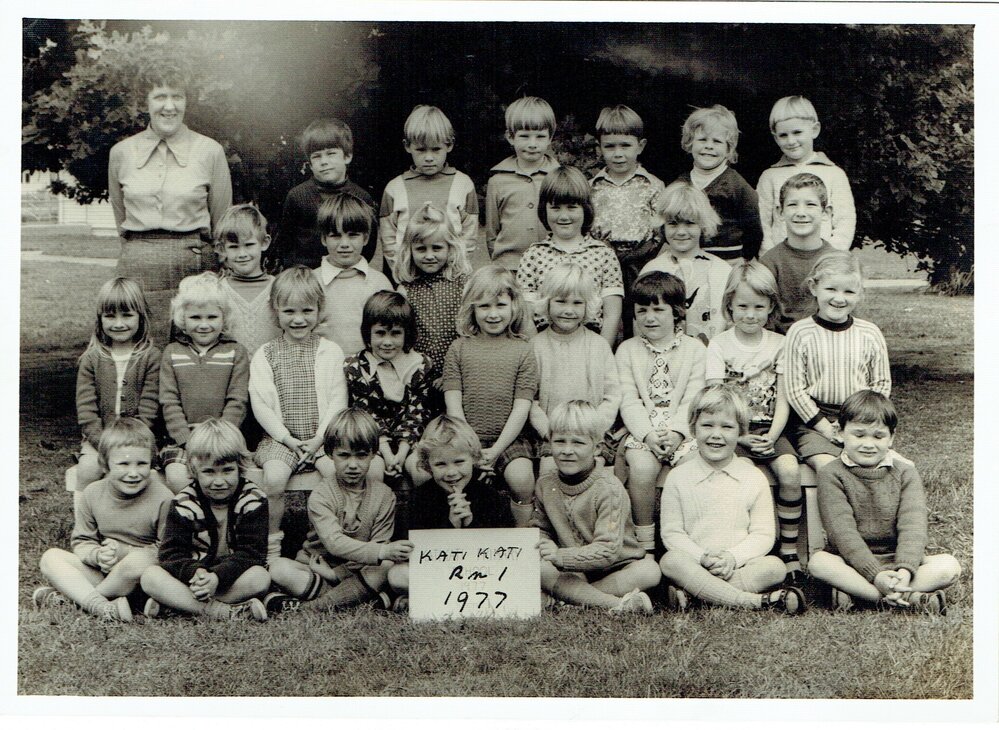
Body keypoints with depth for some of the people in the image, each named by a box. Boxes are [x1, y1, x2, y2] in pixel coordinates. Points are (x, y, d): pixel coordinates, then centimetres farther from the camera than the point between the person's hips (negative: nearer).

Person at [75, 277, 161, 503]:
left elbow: (148, 409, -6)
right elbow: (86, 409, -2)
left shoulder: (151, 357, -2)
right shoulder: (92, 358, 4)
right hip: (98, 438, 2)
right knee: (88, 469, -23)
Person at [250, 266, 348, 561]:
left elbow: (338, 400, 3)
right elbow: (260, 404, 0)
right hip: (281, 437, 0)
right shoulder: (264, 355, 8)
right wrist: (287, 438, -11)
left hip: (322, 436, 0)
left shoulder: (330, 351, 8)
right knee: (274, 477, -27)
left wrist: (320, 437, -9)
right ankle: (272, 545, -8)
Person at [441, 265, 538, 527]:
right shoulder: (459, 348, 7)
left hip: (508, 438, 0)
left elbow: (521, 407, -1)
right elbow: (453, 404, 1)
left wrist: (495, 450, -10)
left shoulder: (523, 351, 5)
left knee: (522, 479, -26)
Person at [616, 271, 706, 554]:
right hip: (642, 430, 0)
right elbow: (628, 401, 1)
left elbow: (693, 399, 0)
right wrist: (648, 435, -15)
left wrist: (676, 432, -16)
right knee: (642, 468, -29)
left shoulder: (694, 348, 9)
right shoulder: (627, 350, 10)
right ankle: (645, 541, -13)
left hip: (682, 429, 0)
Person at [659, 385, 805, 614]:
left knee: (774, 566, -27)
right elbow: (672, 533, 0)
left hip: (739, 566, 1)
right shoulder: (678, 478, 3)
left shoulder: (754, 478, 5)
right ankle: (756, 601, -34)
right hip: (697, 565, -1)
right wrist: (703, 558, -17)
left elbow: (763, 535, 2)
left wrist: (733, 557, -16)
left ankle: (690, 592, -29)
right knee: (671, 561, -32)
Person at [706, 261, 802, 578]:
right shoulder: (719, 344, 3)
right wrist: (741, 438, -17)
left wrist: (771, 437, -12)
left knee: (790, 472, -26)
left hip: (769, 429, 2)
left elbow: (782, 401, 4)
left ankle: (790, 549, -10)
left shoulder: (779, 344, 8)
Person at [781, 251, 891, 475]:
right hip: (813, 419, -2)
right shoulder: (800, 333, -4)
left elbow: (882, 383, 11)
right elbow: (795, 389, -4)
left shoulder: (870, 334, 5)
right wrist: (825, 428, -10)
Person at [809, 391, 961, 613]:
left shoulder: (905, 473, 4)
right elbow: (842, 531, -15)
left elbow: (912, 527, -10)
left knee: (949, 566, -23)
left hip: (898, 561, 2)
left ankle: (853, 590, -29)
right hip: (852, 562, -2)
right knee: (818, 562, -33)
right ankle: (910, 598, -35)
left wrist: (905, 571, -29)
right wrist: (875, 575, -28)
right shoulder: (832, 475, -3)